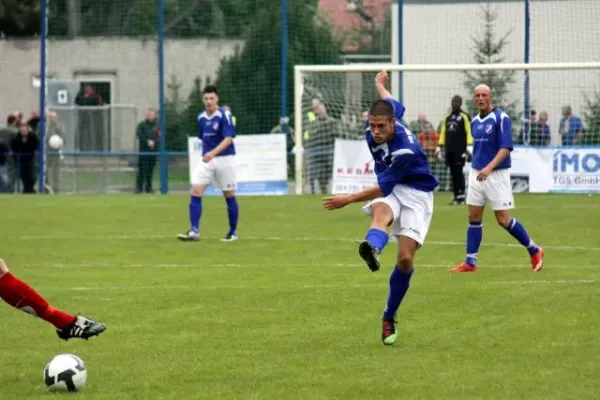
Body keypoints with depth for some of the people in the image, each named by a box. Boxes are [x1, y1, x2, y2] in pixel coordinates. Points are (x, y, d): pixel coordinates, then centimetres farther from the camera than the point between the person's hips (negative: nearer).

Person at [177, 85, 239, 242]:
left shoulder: (224, 115, -12)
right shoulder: (201, 117, 7)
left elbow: (228, 139, -21)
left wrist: (213, 153, -32)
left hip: (224, 159, -5)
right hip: (207, 159, 5)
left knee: (229, 196, 4)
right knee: (195, 192, -10)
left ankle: (233, 232, 18)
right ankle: (194, 231, -12)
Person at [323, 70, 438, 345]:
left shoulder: (405, 149, -32)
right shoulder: (374, 130, -12)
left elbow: (383, 188, -23)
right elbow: (392, 104, 14)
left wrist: (348, 199, -20)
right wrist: (379, 85, 36)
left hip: (416, 194, -5)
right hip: (390, 190, 5)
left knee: (405, 258, -15)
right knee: (381, 211, -36)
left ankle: (389, 317, 7)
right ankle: (372, 249, -74)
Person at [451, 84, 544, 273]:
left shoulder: (501, 118, -12)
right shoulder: (474, 122, 9)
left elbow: (506, 147, -20)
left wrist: (489, 168, -30)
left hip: (496, 175, -6)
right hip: (476, 173, 6)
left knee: (503, 220, -4)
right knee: (474, 218, 3)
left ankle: (534, 251, 12)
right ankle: (470, 262, 6)